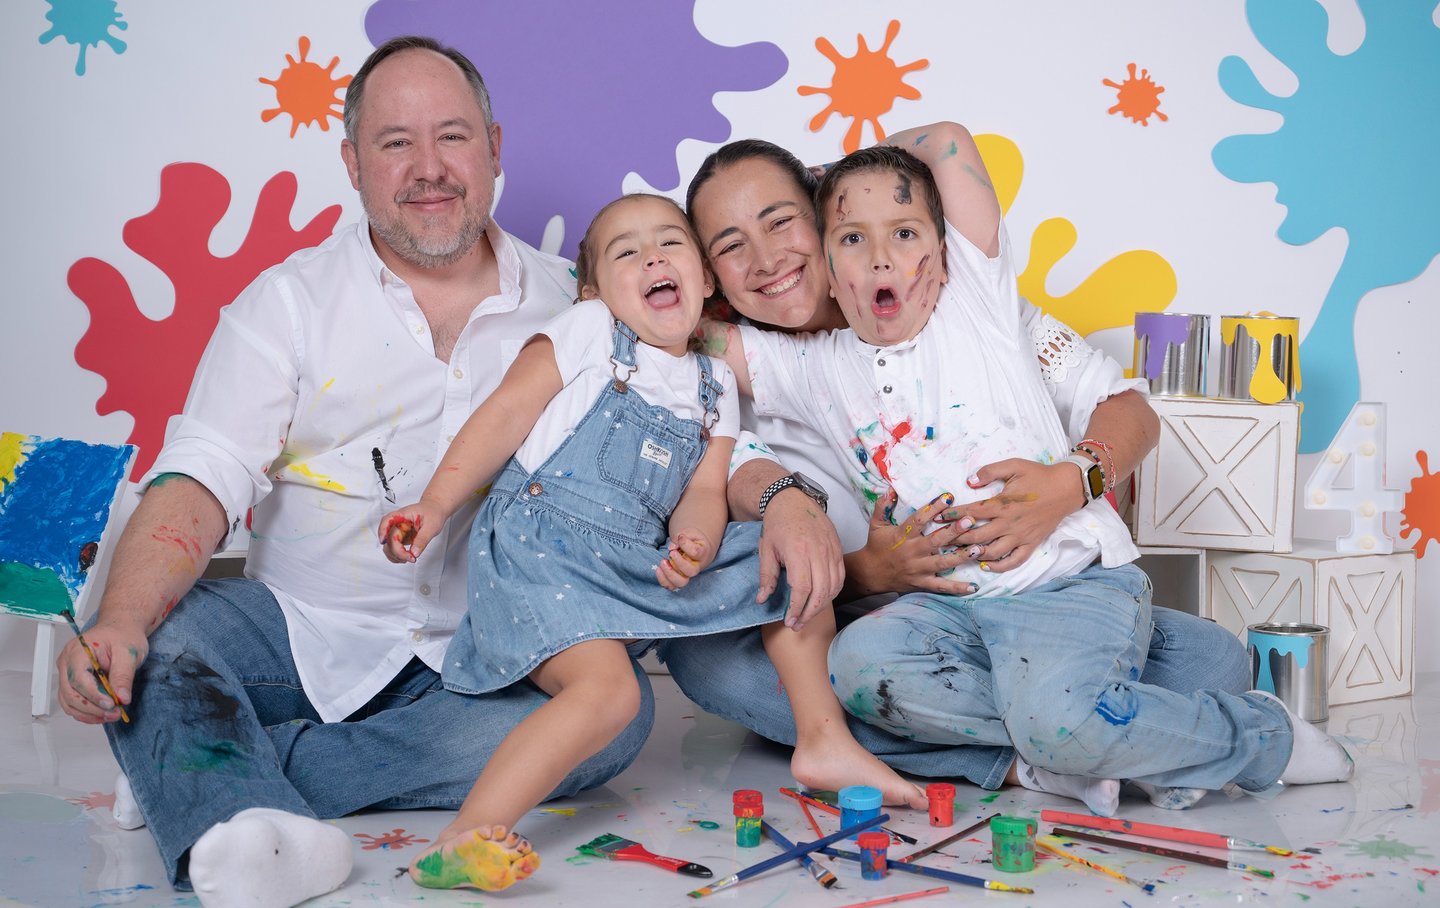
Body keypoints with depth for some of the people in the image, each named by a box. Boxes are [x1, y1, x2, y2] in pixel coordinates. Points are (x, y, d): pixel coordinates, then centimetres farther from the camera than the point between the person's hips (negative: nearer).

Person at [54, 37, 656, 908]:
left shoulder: (570, 305, 6)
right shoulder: (289, 301, 1)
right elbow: (203, 479, -10)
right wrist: (121, 624, -28)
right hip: (299, 634, -1)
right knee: (155, 629, -25)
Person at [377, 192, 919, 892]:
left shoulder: (715, 389, 15)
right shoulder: (589, 333, 1)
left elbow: (703, 493, 8)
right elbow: (505, 415, -4)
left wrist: (693, 546, -16)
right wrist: (435, 505, -13)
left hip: (642, 563, 6)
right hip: (540, 550, -6)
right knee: (608, 687, -31)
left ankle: (823, 742, 18)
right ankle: (466, 838, -34)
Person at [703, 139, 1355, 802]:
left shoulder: (978, 295, 6)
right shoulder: (814, 368, 10)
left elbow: (949, 142, 3)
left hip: (1074, 578, -3)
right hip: (949, 602, 3)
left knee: (1057, 715, -31)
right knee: (858, 663, -27)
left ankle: (1267, 740, -5)